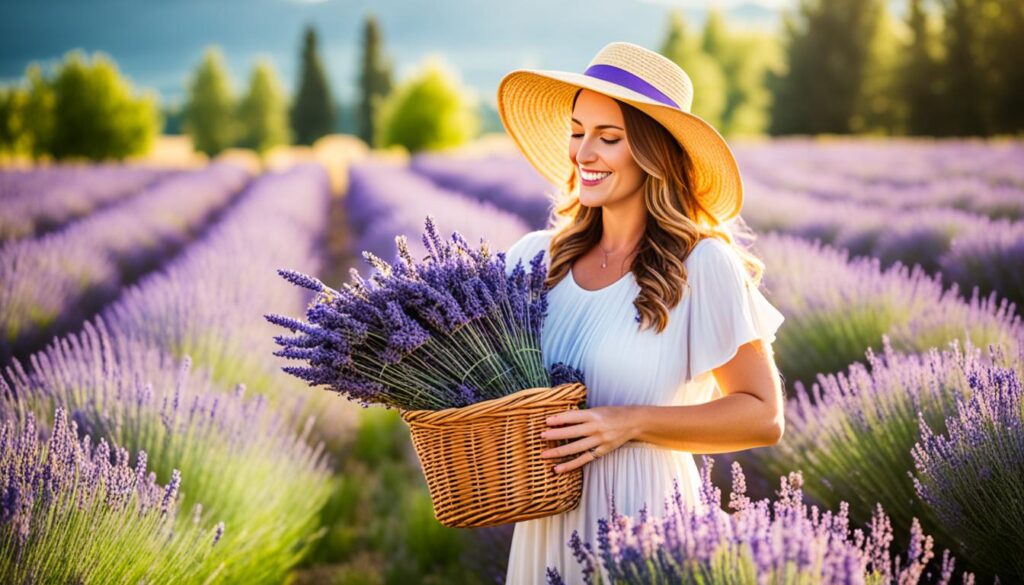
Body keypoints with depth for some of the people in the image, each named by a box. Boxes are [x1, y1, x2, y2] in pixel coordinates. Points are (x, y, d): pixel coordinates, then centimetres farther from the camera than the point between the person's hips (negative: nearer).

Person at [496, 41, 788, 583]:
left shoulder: (703, 265, -10)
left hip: (644, 513, -4)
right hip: (546, 520, 4)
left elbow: (762, 417, -9)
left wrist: (632, 423, -19)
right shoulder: (537, 258, 2)